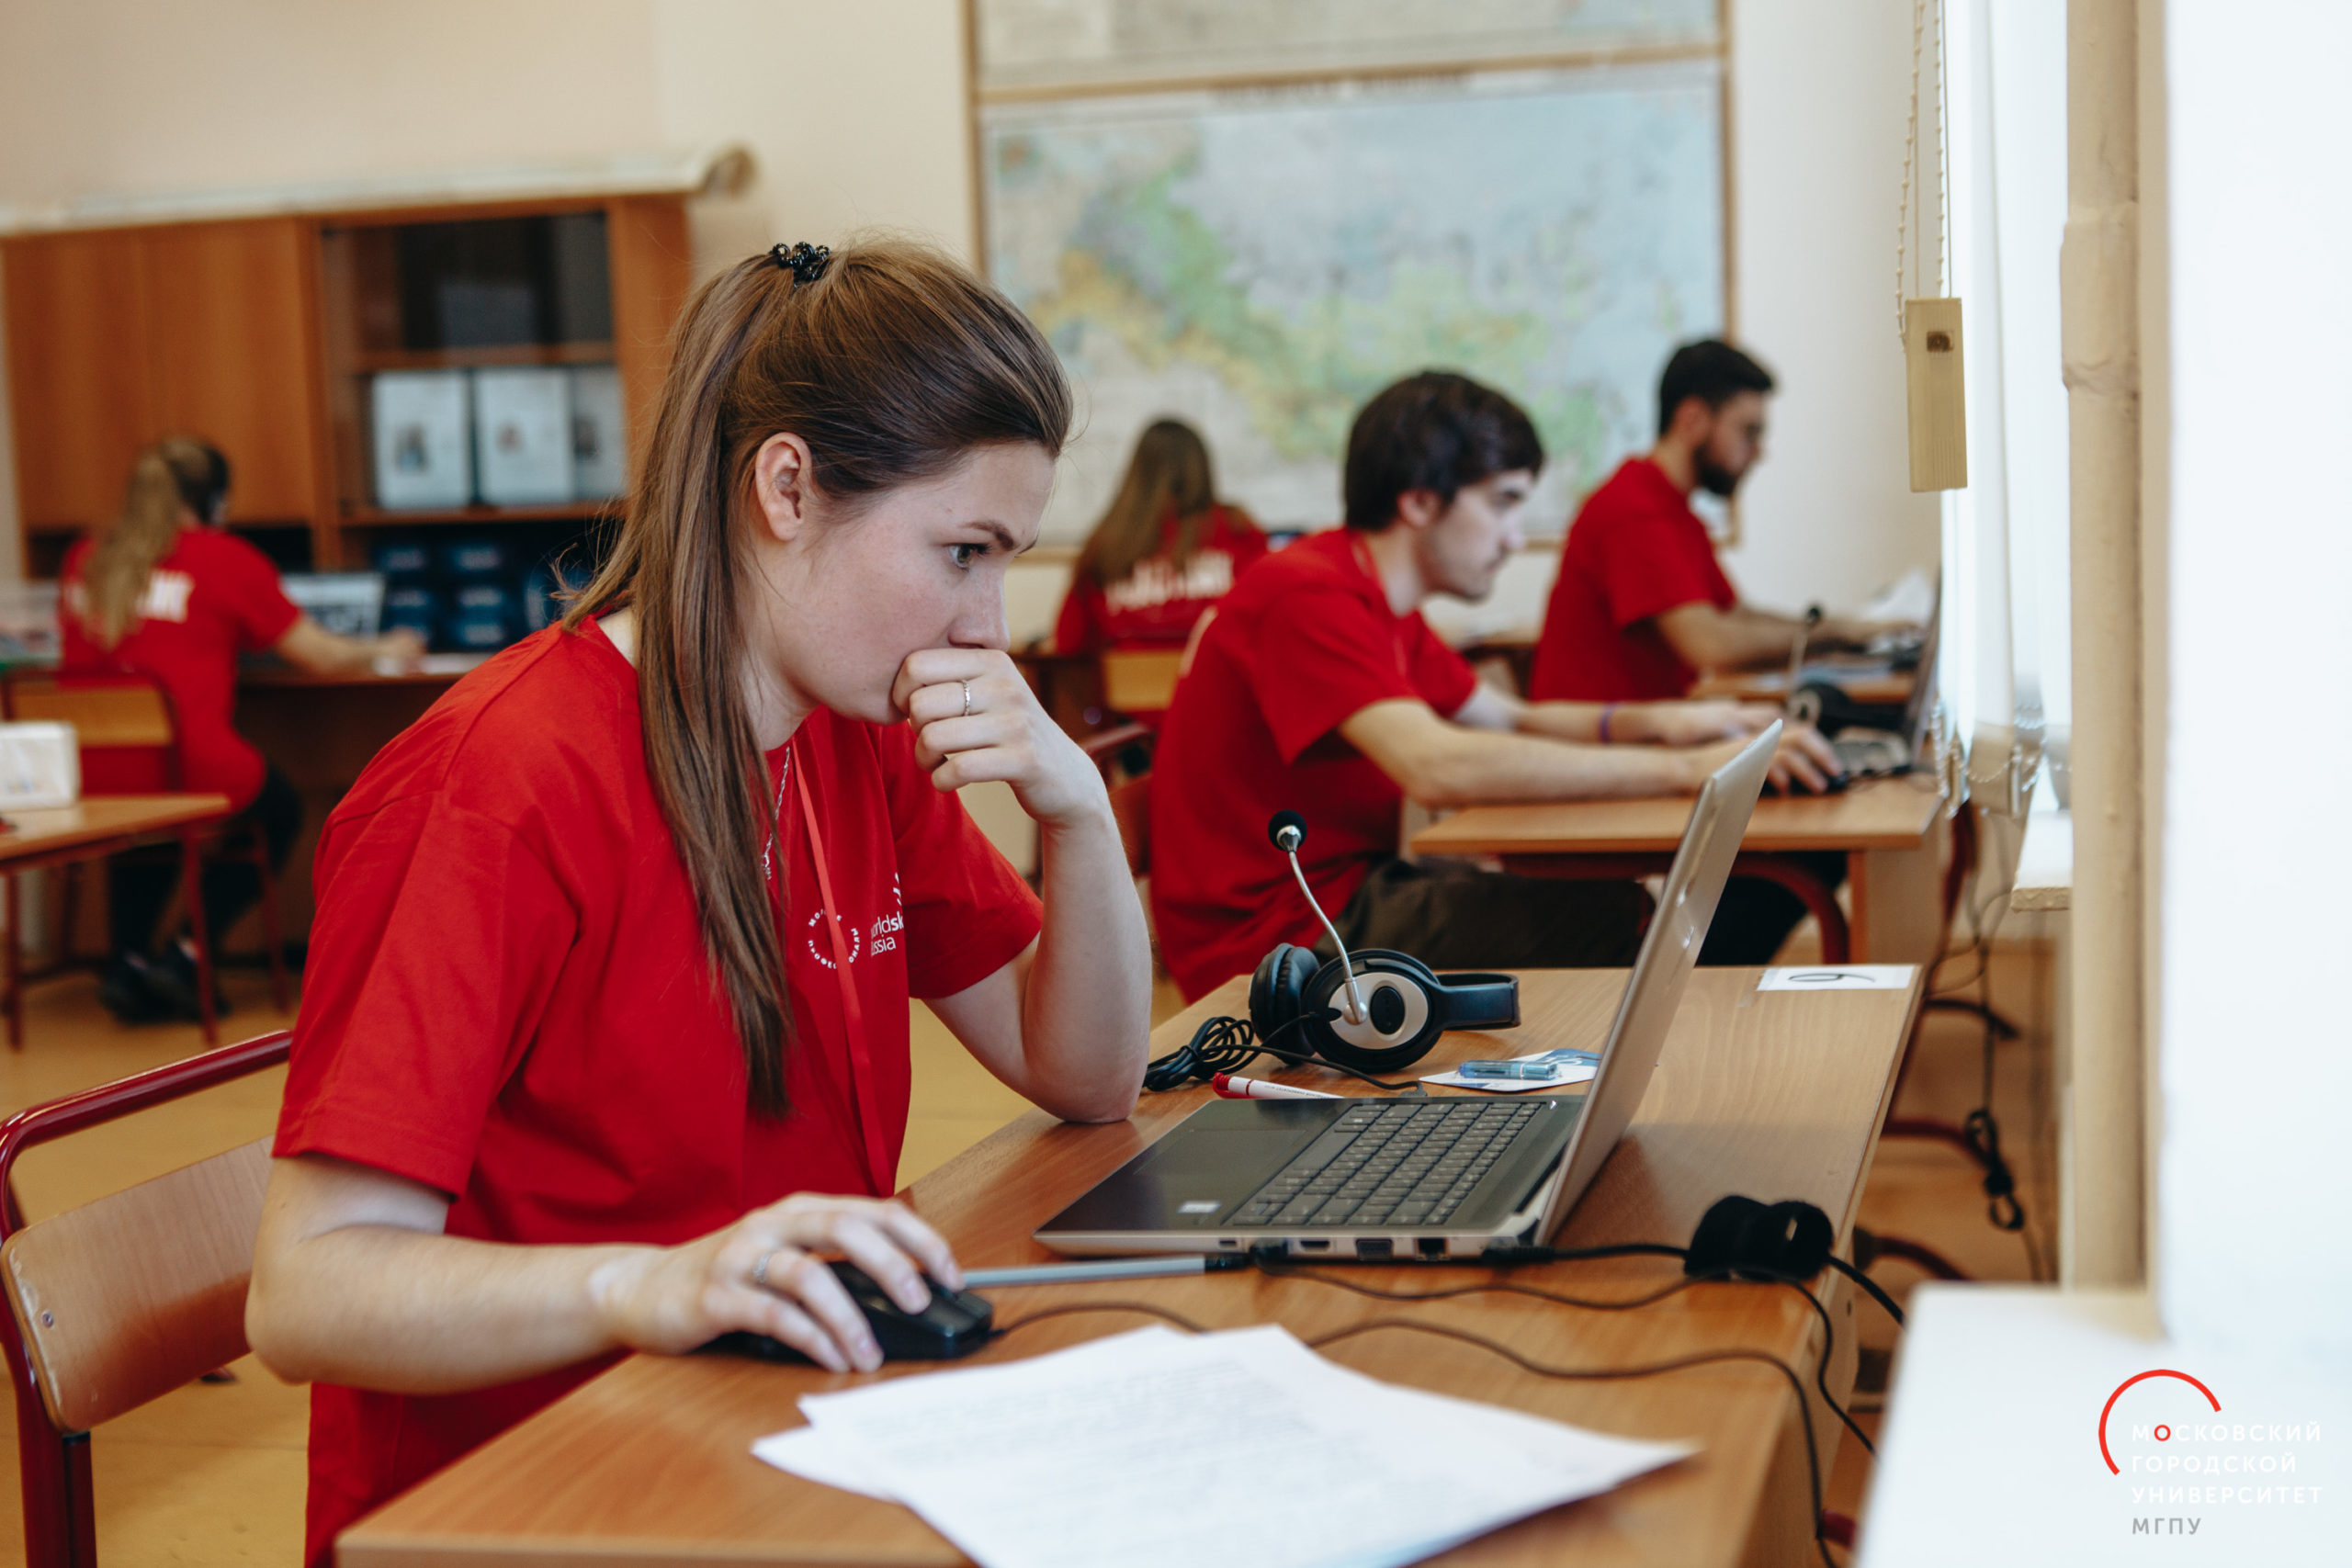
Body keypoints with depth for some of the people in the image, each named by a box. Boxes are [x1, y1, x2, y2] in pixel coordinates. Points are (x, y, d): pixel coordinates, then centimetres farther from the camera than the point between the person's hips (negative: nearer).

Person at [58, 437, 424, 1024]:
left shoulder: (85, 557, 13)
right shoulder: (225, 558, 0)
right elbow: (322, 657, 6)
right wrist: (384, 650, 27)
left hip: (88, 781, 5)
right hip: (193, 772, -5)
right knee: (279, 809, 27)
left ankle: (128, 959, 21)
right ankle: (187, 954, 16)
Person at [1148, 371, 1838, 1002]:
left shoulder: (1380, 606, 14)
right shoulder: (1310, 599, -20)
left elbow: (1512, 720, 20)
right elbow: (1438, 767, -33)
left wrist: (1653, 722, -1)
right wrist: (1682, 771, -31)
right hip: (1274, 937, -10)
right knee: (1617, 919, -17)